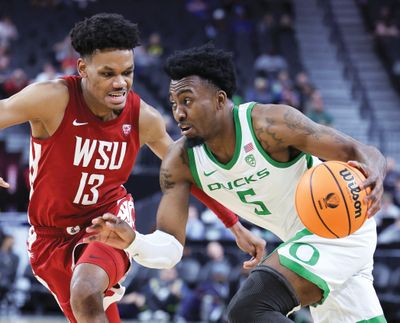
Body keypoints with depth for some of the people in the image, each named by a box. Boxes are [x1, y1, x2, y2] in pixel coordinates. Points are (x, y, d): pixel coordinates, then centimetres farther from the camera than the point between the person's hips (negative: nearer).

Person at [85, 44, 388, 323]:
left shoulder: (269, 124, -26)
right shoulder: (180, 162, -9)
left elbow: (363, 153, -25)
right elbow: (170, 247, -11)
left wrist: (372, 175, -49)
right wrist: (132, 241, -33)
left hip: (341, 226, -8)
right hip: (304, 240, 8)